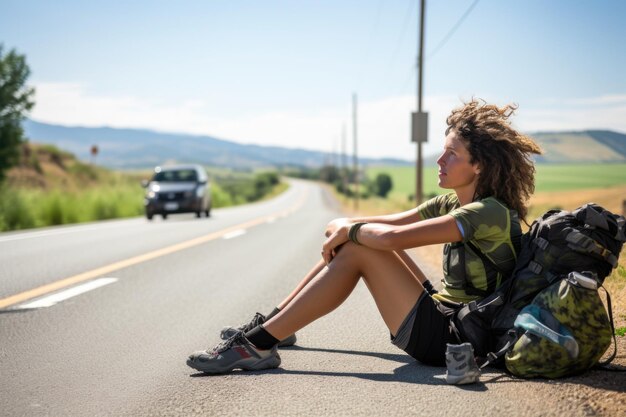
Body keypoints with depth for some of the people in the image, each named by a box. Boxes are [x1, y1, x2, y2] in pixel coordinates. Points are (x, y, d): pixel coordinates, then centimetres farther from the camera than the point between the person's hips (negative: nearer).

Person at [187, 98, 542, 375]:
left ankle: (258, 345, -15)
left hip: (450, 339, -9)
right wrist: (345, 226, -12)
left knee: (356, 251, -16)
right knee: (356, 241, 5)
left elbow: (392, 237, -27)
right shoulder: (450, 205, 10)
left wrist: (349, 231, -10)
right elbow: (392, 222, 7)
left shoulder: (489, 212, -20)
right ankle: (274, 325, 11)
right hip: (443, 314, 9)